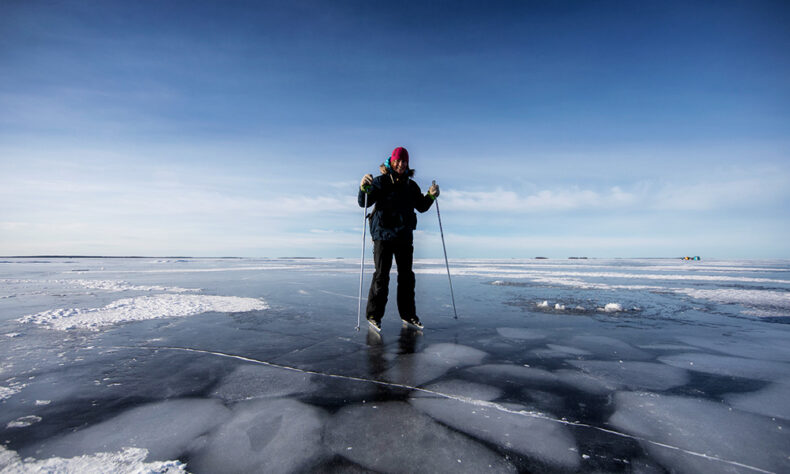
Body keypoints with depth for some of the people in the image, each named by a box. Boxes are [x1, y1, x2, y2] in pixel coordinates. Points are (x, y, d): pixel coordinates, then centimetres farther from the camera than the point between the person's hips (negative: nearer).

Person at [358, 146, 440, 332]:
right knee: (381, 275, -6)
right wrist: (364, 188, -26)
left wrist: (431, 195, 1)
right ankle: (374, 315, 6)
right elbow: (363, 202, -8)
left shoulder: (411, 185, 13)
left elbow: (421, 207, 18)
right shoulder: (381, 181, 0)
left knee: (407, 275, 9)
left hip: (405, 235, 5)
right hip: (383, 234, -4)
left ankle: (408, 314, 20)